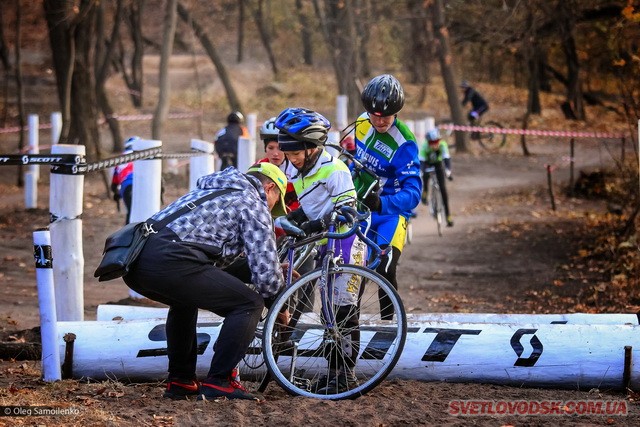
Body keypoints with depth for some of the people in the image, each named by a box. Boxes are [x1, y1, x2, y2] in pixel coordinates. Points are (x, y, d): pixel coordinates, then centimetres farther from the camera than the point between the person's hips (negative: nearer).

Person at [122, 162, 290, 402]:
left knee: (185, 299, 38)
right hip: (168, 262, -9)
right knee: (249, 304, -1)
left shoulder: (209, 191, 34)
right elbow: (265, 273, 1)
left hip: (135, 262, 9)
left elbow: (216, 261, 39)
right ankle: (217, 383, -1)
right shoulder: (253, 203, 9)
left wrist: (273, 269, 41)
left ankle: (180, 381, 34)